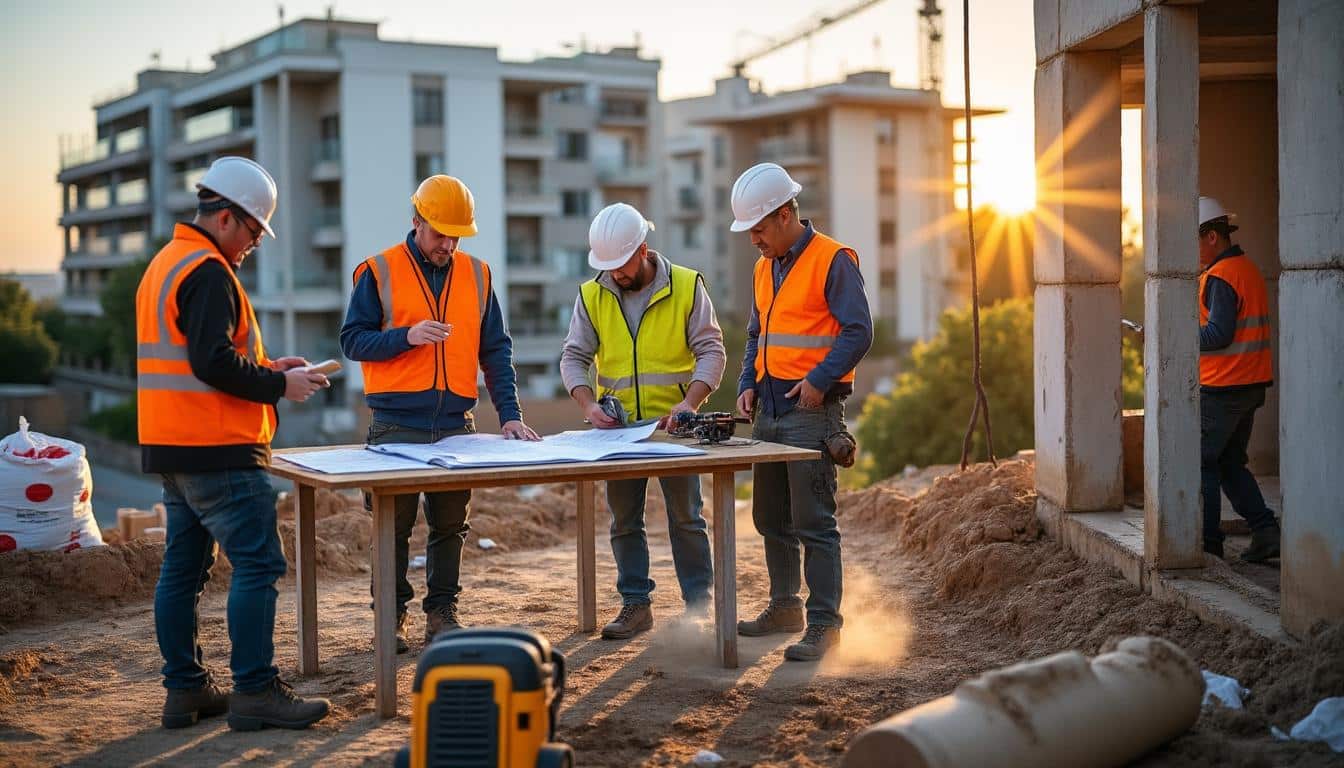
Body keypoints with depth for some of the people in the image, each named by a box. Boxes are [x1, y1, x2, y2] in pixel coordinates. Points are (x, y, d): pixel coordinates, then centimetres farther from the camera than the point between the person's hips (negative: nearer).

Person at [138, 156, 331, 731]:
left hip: (172, 447, 11)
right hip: (217, 450, -10)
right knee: (257, 565, -7)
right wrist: (280, 385, -10)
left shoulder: (164, 264, 18)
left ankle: (185, 688, 18)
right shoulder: (208, 272, -14)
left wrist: (265, 366, 17)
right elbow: (214, 363, -22)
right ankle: (255, 691, -6)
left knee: (183, 567, 12)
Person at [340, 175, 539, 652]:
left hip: (457, 426, 3)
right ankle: (391, 617, 14)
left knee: (450, 525, 8)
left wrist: (509, 414, 0)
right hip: (396, 427, -3)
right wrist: (407, 336, -18)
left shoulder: (476, 274, 9)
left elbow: (495, 350, 10)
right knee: (394, 527, 3)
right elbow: (353, 341, -2)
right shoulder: (379, 272, 0)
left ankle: (442, 613, 18)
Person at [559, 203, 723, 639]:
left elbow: (711, 351, -6)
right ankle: (635, 606, 19)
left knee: (686, 518, 1)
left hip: (673, 424, -3)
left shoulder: (686, 287, -5)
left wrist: (691, 400, -21)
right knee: (624, 522, 8)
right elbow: (573, 357, 2)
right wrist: (588, 405, -15)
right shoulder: (591, 296, 1)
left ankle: (699, 606, 11)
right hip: (618, 427, 3)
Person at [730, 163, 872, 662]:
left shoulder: (832, 261, -9)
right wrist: (748, 384, 8)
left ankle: (824, 624, -2)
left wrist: (819, 380, -22)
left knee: (813, 523, -8)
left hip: (812, 410, -8)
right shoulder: (764, 269, 16)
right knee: (770, 518, 15)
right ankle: (785, 606, 29)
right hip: (769, 410, 9)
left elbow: (859, 332, -14)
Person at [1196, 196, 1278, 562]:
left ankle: (1208, 543, 2)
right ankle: (1266, 532, 8)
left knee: (1201, 463, 0)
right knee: (1230, 463, 16)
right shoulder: (1248, 268, 15)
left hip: (1222, 389, -9)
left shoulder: (1220, 277, -16)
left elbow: (1219, 334, -22)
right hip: (1251, 385, 10)